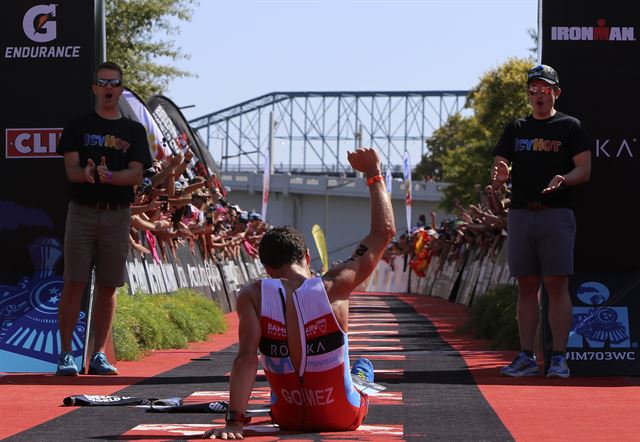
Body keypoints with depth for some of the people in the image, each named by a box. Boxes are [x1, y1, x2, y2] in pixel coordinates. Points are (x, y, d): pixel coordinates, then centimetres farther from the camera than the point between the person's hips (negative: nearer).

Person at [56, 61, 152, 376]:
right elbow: (71, 169, -4)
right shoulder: (78, 126, 8)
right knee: (74, 283, -5)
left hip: (117, 214, 2)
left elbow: (137, 175, -1)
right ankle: (66, 354, -1)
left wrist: (109, 176, -22)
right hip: (82, 211, -2)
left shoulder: (134, 131, 11)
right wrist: (86, 173, -28)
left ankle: (99, 354, 12)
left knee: (108, 286, 5)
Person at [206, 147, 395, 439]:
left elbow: (246, 358, -26)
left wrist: (234, 421, -27)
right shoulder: (333, 288, -17)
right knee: (364, 366, 36)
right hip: (342, 419, -1)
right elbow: (385, 231, -9)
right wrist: (374, 174, 1)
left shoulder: (252, 297, -16)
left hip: (287, 418, 1)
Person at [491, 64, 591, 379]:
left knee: (557, 286, -8)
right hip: (520, 214, 4)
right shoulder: (515, 129, 17)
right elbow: (499, 168, 13)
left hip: (556, 214, -4)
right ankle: (526, 358, 8)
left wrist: (563, 179, -22)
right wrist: (499, 175, -12)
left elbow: (584, 170, -1)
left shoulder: (570, 127, 5)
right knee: (527, 286, 6)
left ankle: (558, 358, -8)